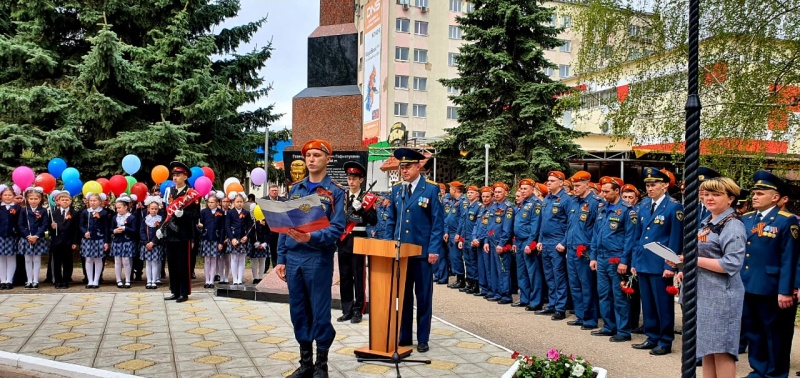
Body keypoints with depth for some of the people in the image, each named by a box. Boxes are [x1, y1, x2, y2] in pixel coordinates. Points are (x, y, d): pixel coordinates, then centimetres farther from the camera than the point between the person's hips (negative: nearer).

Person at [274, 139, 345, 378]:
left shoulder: (335, 191, -3)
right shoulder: (295, 189, 12)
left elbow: (337, 228, -11)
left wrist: (311, 237, -27)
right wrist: (281, 259, 7)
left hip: (318, 259, -5)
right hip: (293, 258, 5)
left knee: (320, 312, 2)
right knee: (298, 311, 11)